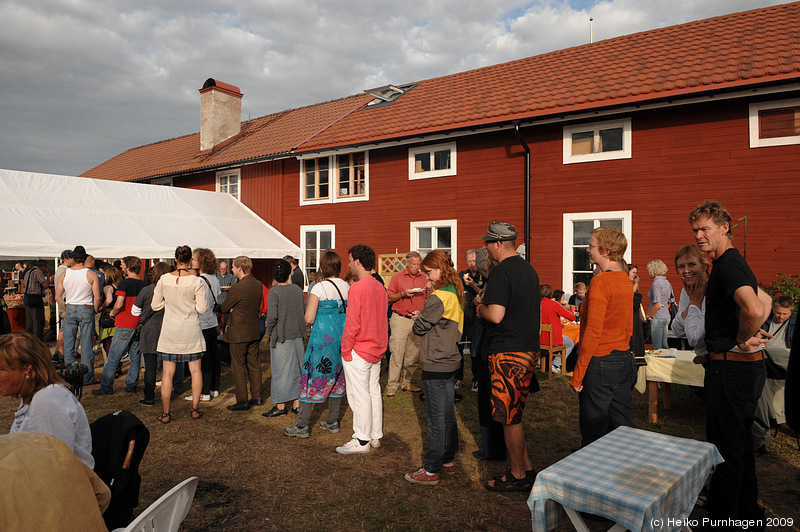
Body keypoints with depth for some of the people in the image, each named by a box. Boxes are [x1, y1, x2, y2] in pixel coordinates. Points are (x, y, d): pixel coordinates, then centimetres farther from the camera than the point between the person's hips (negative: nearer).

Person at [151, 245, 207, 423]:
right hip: (191, 331, -1)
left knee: (167, 372, 7)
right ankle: (195, 409, 17)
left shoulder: (164, 279, -5)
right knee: (195, 370, 11)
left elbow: (155, 305, 1)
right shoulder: (197, 282, -12)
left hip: (170, 331, 1)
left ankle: (166, 413, 12)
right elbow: (202, 308, -11)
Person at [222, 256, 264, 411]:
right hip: (254, 331, 8)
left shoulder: (238, 288, -21)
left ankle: (242, 401, 7)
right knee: (254, 364, 15)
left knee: (238, 368, 2)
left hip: (238, 333, -8)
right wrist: (236, 308, 0)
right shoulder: (258, 285, 3)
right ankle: (257, 397, 23)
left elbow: (224, 308, -10)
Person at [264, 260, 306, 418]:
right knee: (296, 368, 13)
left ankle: (281, 406, 10)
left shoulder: (274, 292, -13)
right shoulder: (298, 289, 2)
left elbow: (272, 316, -17)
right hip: (298, 335, 5)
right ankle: (297, 403, 20)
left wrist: (269, 332, -1)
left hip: (281, 336, -5)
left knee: (281, 370, 3)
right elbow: (305, 311, 7)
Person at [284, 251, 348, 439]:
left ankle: (302, 426, 7)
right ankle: (332, 422, 24)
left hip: (323, 337, -6)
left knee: (312, 378, 2)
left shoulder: (318, 288, -12)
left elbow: (309, 318, -14)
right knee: (336, 377, 15)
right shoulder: (347, 287, 4)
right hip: (342, 337, 6)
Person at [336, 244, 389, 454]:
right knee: (374, 393, 15)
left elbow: (352, 324, -19)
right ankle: (376, 436, 25)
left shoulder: (357, 288, -18)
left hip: (359, 351, -8)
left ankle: (362, 441, 9)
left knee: (359, 396, 1)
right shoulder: (380, 287, 7)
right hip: (377, 350, 8)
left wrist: (345, 350, -10)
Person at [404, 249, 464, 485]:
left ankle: (431, 470, 9)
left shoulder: (438, 297, -19)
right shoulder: (455, 293, 9)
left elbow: (420, 327, -14)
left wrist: (418, 320, 7)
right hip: (451, 361, 9)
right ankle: (448, 461, 29)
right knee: (448, 414, 17)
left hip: (436, 365, -9)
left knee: (436, 418, -1)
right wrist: (423, 318, 6)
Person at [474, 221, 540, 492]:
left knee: (510, 417, 2)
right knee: (514, 414, 19)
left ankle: (518, 476, 14)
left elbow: (496, 315, -24)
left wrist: (480, 308, -3)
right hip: (528, 348, 10)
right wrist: (489, 301, 17)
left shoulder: (502, 271, -17)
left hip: (508, 353, -10)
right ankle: (527, 469, 27)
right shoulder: (529, 269, 13)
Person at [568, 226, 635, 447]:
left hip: (600, 362, -9)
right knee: (622, 427, 16)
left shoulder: (600, 282, -17)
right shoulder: (625, 280, 9)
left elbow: (592, 333, -20)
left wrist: (577, 375, -16)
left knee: (594, 432, 3)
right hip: (625, 359, 9)